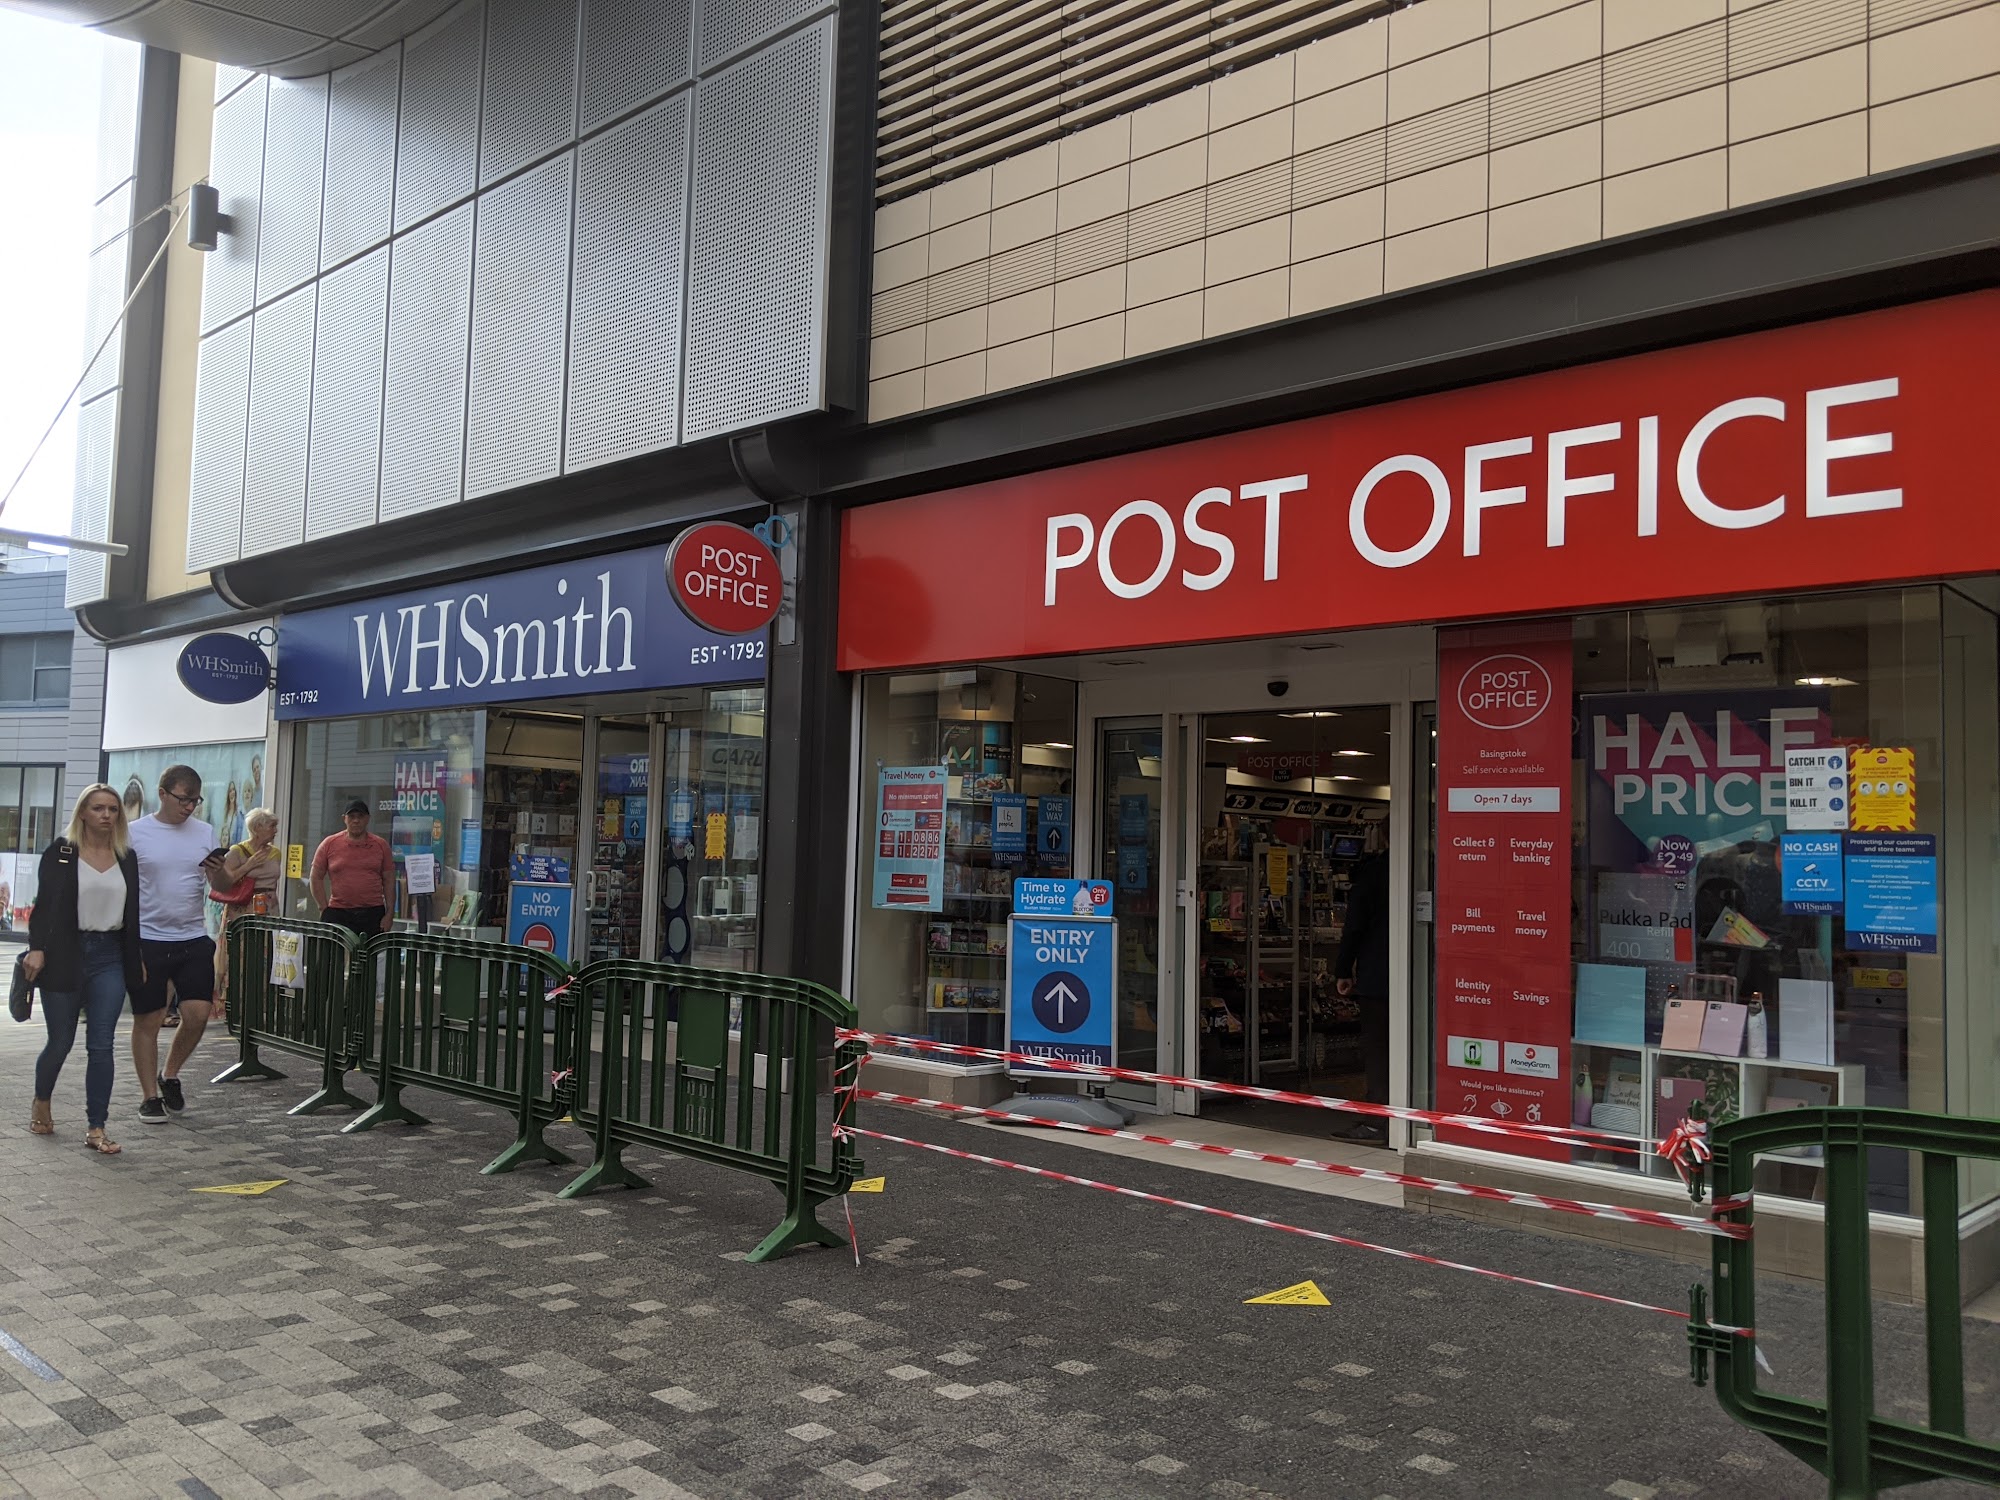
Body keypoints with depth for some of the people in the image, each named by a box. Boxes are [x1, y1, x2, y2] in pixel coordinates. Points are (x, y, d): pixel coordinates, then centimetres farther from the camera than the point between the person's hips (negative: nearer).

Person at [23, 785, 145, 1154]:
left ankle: (96, 1128, 1)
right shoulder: (60, 853, -2)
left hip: (110, 958, 3)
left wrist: (138, 959, 12)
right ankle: (41, 1104, 37)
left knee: (102, 1045, -2)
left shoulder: (127, 858, 8)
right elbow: (44, 903, -5)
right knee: (61, 1041, 8)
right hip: (65, 955, -2)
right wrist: (36, 948, -15)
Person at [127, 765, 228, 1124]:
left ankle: (169, 1075, 22)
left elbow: (219, 888, 8)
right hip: (147, 939, -2)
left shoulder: (205, 833, 5)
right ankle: (150, 1096, 17)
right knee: (148, 1020, 5)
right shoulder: (135, 833, -3)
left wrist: (216, 873, -15)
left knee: (198, 1015, -3)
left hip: (193, 938, 2)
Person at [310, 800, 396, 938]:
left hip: (373, 914, 0)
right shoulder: (329, 844, 5)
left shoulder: (381, 845, 7)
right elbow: (316, 878, 8)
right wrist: (324, 909, 2)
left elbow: (389, 881, 8)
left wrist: (389, 914, 1)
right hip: (338, 914, 0)